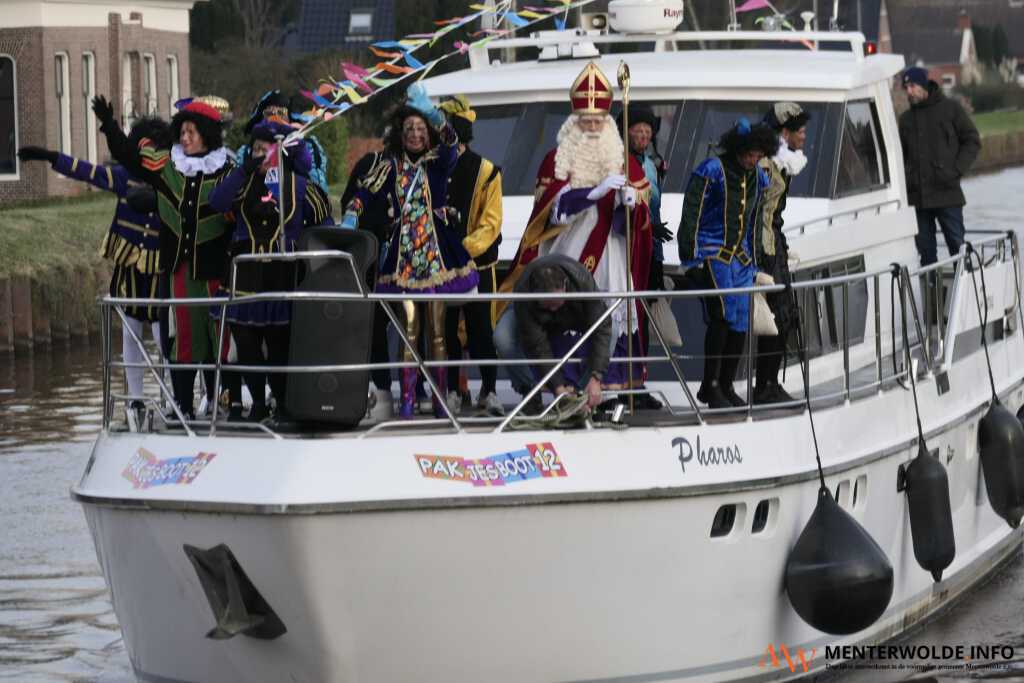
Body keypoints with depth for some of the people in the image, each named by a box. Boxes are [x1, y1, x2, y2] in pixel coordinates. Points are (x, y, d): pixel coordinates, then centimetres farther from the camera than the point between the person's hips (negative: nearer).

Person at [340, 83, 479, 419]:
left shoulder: (437, 162, 3)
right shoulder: (391, 166, 9)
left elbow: (450, 142, -18)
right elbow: (364, 193, -1)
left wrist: (429, 109, -36)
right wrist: (348, 223, -19)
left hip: (436, 252, -1)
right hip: (403, 254, 1)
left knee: (437, 331, 0)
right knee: (409, 330, -1)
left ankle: (440, 398, 3)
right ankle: (407, 400, -1)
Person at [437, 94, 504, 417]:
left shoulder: (485, 171, -3)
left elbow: (491, 222, -7)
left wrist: (466, 247, -20)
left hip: (477, 263, -2)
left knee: (481, 329, 1)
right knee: (446, 330, 6)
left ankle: (488, 391, 8)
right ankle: (450, 391, 14)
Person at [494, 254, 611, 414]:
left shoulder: (583, 281, -40)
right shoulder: (524, 294, -42)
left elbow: (601, 329, -38)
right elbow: (537, 347, -38)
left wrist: (595, 378, -46)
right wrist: (558, 387, -44)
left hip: (573, 314, 1)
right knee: (502, 338, -32)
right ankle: (531, 396, -14)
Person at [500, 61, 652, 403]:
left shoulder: (623, 160, 12)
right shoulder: (556, 159, 7)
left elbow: (640, 218, 7)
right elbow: (553, 205, -8)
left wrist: (631, 203, -16)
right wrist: (596, 192, -19)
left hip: (610, 255, 2)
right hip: (568, 254, -1)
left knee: (613, 318, -6)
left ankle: (613, 385, -5)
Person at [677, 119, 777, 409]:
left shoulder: (758, 177, 12)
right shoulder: (712, 170, -9)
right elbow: (691, 215, -10)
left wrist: (753, 263, 20)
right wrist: (691, 259, -14)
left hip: (739, 256, 7)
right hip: (711, 253, -7)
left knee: (741, 322, 3)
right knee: (722, 314, -18)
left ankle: (726, 386, 13)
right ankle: (710, 385, -10)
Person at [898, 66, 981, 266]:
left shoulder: (951, 108, 2)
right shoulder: (906, 118, 14)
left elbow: (972, 141, 1)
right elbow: (901, 154, 21)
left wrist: (956, 170, -10)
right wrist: (905, 177, 3)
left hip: (948, 195, -4)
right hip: (917, 196, 4)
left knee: (957, 244, -3)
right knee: (925, 248, 6)